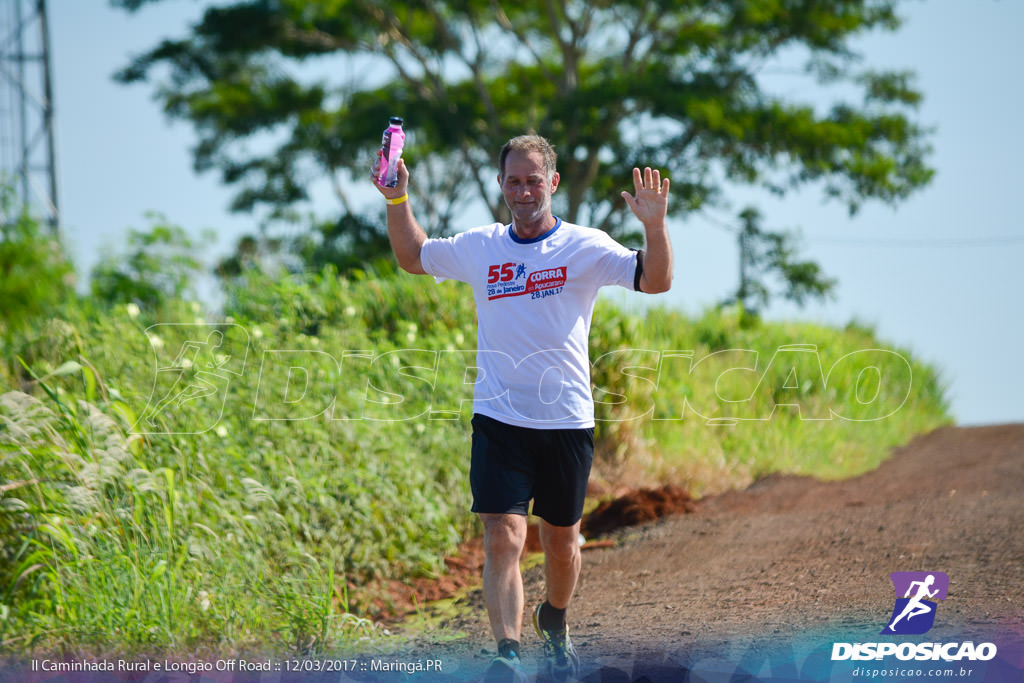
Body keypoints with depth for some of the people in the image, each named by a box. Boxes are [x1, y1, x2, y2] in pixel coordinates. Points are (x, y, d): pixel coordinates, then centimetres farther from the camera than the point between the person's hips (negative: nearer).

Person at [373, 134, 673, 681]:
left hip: (566, 422, 0)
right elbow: (412, 257, 23)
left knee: (561, 540, 13)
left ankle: (554, 625, 40)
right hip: (499, 420, 1)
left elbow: (656, 282, -10)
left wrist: (654, 225, -26)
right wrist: (397, 199, 11)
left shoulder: (584, 248, -2)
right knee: (502, 538, -14)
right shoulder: (479, 248, 7)